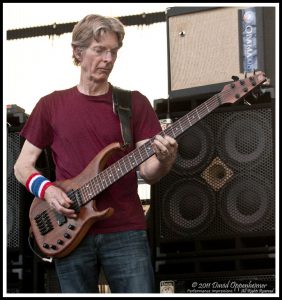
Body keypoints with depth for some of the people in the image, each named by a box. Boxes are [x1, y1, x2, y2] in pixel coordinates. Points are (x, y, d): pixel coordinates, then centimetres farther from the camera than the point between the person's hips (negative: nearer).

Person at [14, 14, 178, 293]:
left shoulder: (134, 103, 6)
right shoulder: (52, 105, 8)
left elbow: (147, 172, 0)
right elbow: (22, 165, 11)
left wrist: (163, 160, -22)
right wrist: (45, 189, -8)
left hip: (125, 231, -1)